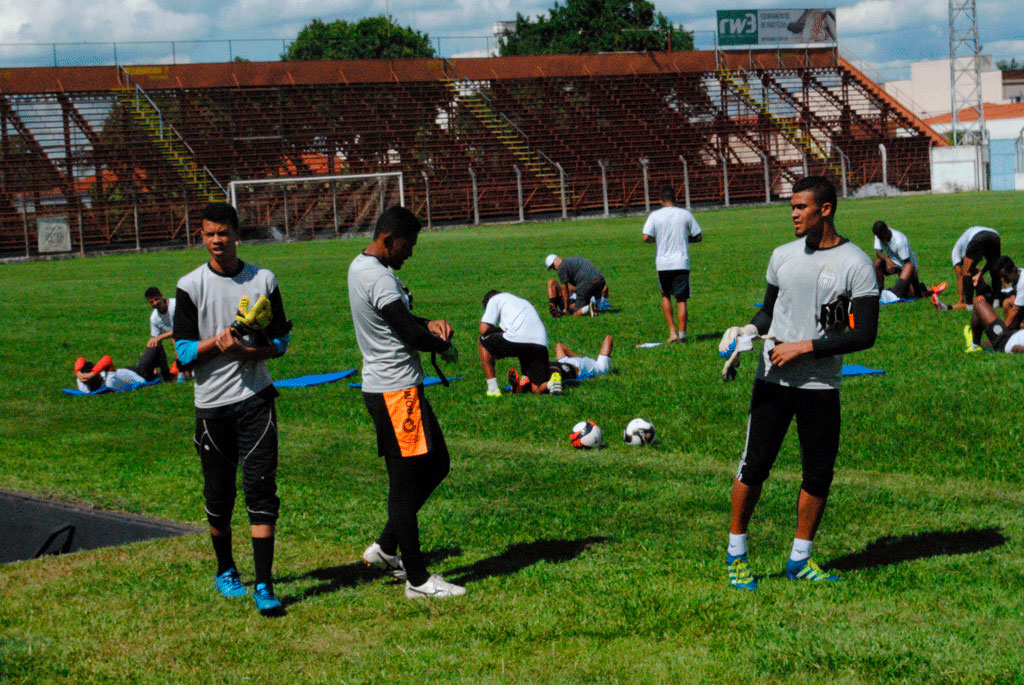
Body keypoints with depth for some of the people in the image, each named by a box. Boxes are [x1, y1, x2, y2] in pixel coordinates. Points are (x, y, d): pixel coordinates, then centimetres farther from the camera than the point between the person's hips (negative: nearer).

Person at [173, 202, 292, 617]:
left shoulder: (263, 281, 4)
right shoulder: (191, 286, 0)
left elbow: (281, 340, 9)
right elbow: (183, 351, -1)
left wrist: (249, 350, -11)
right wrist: (218, 342, -20)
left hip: (256, 398, 0)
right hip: (212, 402, 0)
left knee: (261, 486, -9)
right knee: (218, 493, 9)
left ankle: (264, 584, -9)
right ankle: (225, 570, 32)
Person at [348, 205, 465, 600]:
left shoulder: (361, 267, 14)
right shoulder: (378, 277, -19)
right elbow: (408, 333, -23)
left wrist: (430, 324, 5)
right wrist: (443, 345, -4)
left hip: (385, 386, 11)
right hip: (395, 392, -11)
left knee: (436, 465, 17)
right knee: (405, 481, -4)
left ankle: (386, 549, 23)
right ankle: (417, 579, 3)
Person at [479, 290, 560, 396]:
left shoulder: (494, 299, 20)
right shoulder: (522, 301, 40)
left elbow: (484, 329, 9)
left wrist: (497, 330, 28)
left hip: (517, 339, -6)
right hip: (541, 344, 6)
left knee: (482, 342, 22)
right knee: (537, 390, 14)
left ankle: (493, 389, 11)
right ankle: (552, 382, -21)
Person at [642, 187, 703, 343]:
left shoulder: (655, 215, -2)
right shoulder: (685, 214, 1)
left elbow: (645, 237, -10)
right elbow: (698, 237, 5)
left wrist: (656, 239, 10)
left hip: (663, 264, 0)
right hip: (682, 263, 0)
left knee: (665, 296, 18)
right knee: (681, 300, 4)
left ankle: (672, 331, 10)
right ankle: (682, 335, 1)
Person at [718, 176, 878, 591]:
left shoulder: (856, 265, -5)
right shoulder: (783, 256, 9)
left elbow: (864, 335, -9)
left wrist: (805, 347, -13)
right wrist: (750, 328, 0)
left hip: (821, 384, -2)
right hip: (773, 378, 2)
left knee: (819, 474, 3)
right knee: (754, 465, -2)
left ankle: (800, 560, 19)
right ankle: (736, 554, 12)